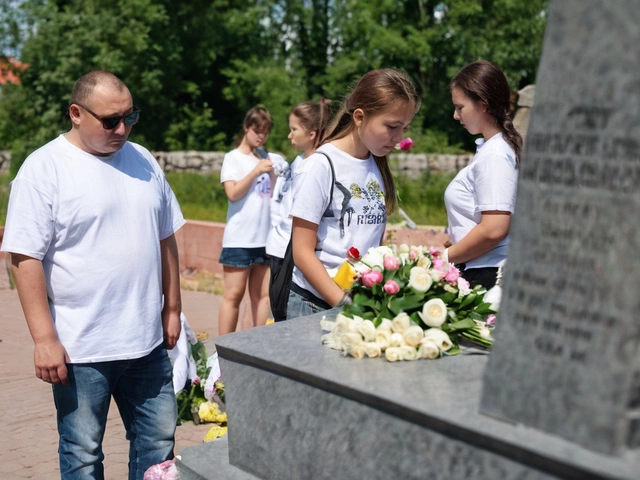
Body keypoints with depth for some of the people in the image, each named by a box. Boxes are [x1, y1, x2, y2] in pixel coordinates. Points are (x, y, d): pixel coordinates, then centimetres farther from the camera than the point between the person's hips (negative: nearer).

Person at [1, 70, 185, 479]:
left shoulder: (143, 160, 8)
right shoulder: (45, 168, -9)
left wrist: (172, 308, 14)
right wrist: (44, 339, -16)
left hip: (148, 341, 5)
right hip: (80, 349, -5)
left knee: (159, 438, 14)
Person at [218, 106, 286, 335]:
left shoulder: (272, 159, 10)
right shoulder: (233, 158, 1)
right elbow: (232, 194, -10)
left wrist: (273, 173, -8)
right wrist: (256, 172, -15)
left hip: (267, 237, 4)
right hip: (239, 238, -4)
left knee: (262, 294, 7)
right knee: (234, 294, -2)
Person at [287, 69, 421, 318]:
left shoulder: (378, 167, 7)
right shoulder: (321, 167, -11)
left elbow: (373, 242, 11)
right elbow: (303, 253, -13)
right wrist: (345, 305, -19)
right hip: (314, 305, -5)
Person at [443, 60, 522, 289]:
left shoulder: (494, 156, -14)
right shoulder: (489, 148, 13)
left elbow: (494, 230, -21)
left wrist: (444, 258, -11)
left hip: (486, 275, -9)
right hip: (478, 271, 9)